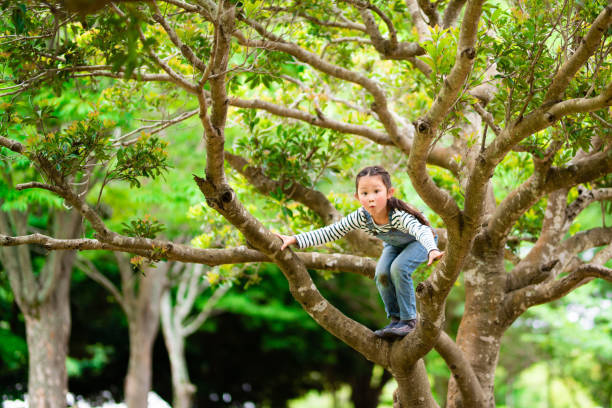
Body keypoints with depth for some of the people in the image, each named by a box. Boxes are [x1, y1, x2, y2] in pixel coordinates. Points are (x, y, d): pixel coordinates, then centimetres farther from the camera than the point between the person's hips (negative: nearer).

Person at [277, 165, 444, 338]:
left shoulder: (399, 215, -44)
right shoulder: (361, 217, -29)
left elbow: (421, 230, -62)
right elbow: (330, 232, -23)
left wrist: (432, 250, -84)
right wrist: (295, 239, -31)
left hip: (419, 242, -5)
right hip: (394, 245, 5)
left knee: (399, 268, -29)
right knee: (382, 273, -19)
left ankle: (409, 320, -14)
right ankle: (396, 319, 0)